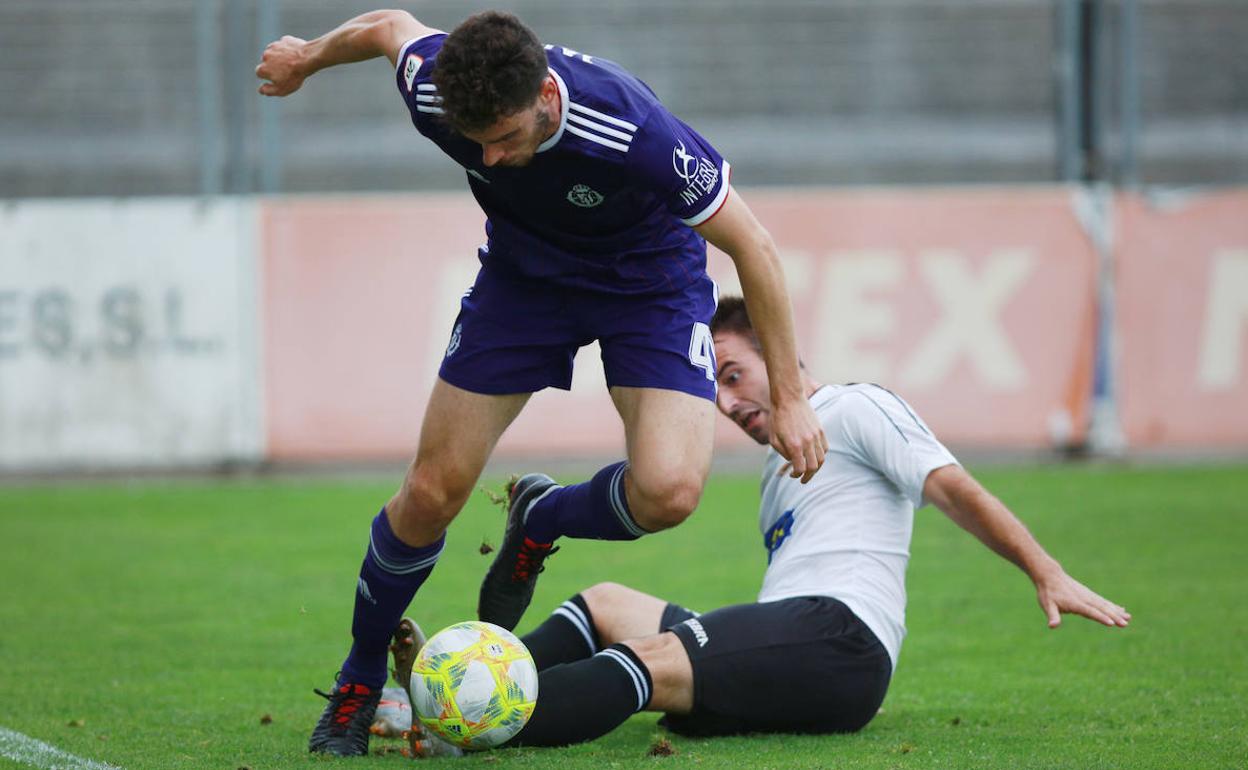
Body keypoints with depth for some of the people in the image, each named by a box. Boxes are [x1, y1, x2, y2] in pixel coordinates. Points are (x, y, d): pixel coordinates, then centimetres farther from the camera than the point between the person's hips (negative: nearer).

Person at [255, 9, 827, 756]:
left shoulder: (632, 132, -39)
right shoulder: (435, 91, -28)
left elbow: (750, 243, -26)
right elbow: (389, 25, -2)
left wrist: (789, 398, -21)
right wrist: (307, 57, 20)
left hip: (651, 278, -3)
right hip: (524, 269, 3)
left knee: (668, 491, -24)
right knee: (431, 494, -2)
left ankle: (540, 523, 9)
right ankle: (358, 688, 20)